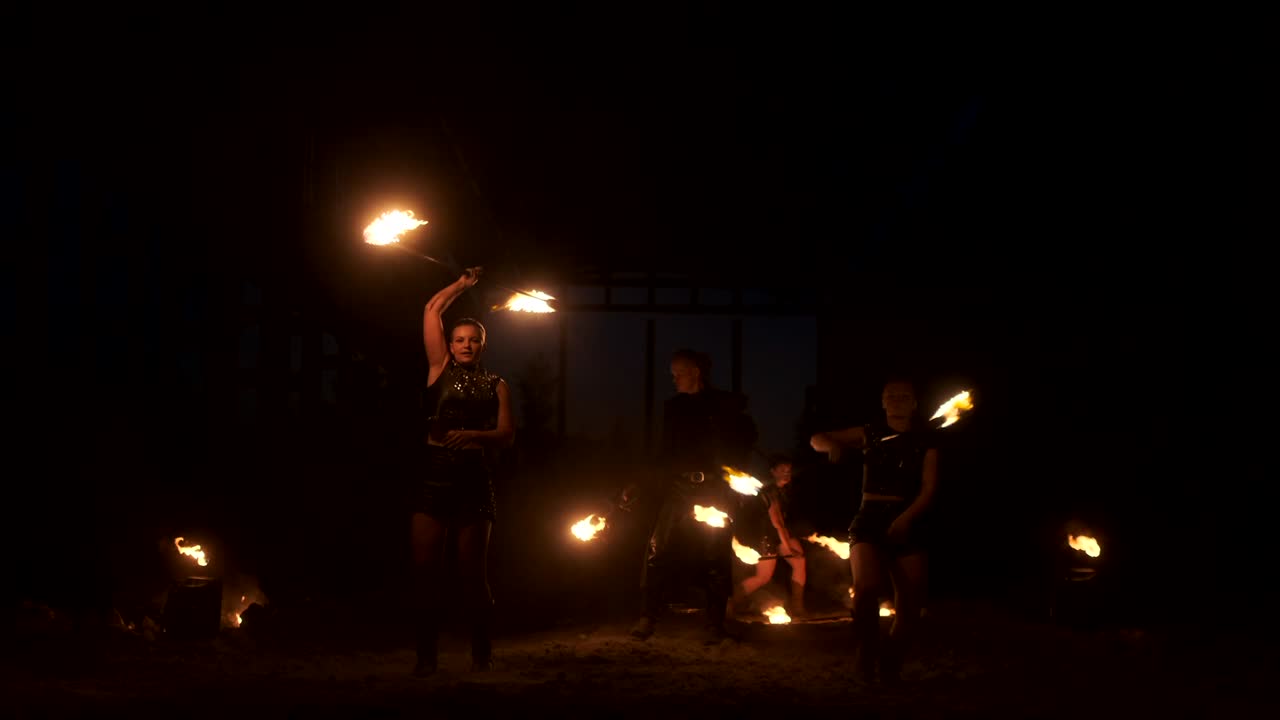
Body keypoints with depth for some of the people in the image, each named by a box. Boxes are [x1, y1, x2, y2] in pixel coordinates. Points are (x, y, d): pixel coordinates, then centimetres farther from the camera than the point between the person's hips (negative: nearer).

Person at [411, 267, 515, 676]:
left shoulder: (496, 386, 10)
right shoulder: (441, 370, 11)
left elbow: (507, 436, -2)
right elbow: (432, 310, 10)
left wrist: (472, 436, -18)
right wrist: (464, 284, 18)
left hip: (474, 485, -1)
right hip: (432, 481, 1)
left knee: (472, 573, 1)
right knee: (425, 570, -5)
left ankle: (482, 652, 12)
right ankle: (426, 655, 1)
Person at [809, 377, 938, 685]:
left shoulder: (925, 440, 6)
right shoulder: (869, 434, 9)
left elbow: (929, 489, -4)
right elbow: (817, 439, 11)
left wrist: (906, 518, -21)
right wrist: (831, 444, -14)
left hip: (909, 524, 1)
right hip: (870, 519, -1)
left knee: (910, 605, 0)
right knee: (866, 588, -24)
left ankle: (891, 663, 17)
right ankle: (867, 656, -9)